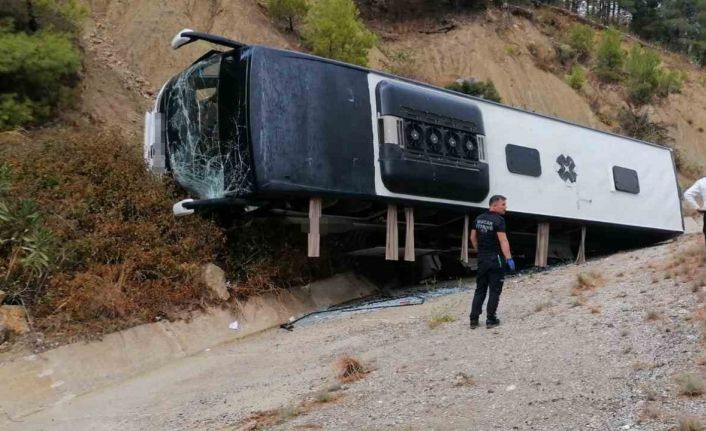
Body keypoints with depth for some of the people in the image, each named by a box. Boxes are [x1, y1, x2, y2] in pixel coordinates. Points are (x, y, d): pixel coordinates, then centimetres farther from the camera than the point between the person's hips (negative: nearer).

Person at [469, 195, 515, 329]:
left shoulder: (478, 218, 8)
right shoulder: (498, 220, -15)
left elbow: (473, 238, 14)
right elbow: (503, 240, -22)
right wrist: (509, 258, -22)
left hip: (482, 258, 7)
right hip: (495, 259, -7)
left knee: (480, 289, 12)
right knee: (495, 290, 3)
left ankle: (474, 319, 9)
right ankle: (490, 319, 6)